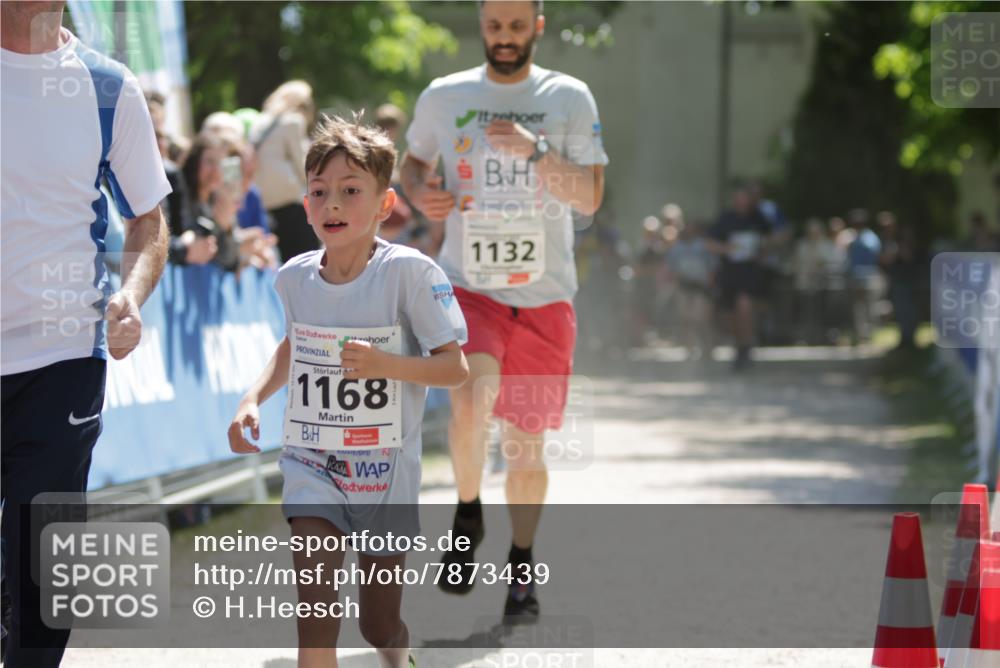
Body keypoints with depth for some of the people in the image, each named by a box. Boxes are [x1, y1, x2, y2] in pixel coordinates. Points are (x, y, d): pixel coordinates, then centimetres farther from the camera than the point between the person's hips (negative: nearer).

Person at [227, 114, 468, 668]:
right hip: (312, 461, 3)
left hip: (384, 468, -2)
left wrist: (385, 364, -30)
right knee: (315, 601, -17)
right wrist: (253, 400, 7)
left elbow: (455, 368, -14)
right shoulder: (294, 277, 0)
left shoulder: (408, 272, -15)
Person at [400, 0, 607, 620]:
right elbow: (413, 162, 20)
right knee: (472, 398, -27)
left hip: (544, 294, 1)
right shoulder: (444, 97, 4)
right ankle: (468, 512, -1)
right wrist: (422, 194, -2)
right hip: (469, 285, -1)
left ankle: (522, 566, 25)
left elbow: (590, 198, -5)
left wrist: (535, 150, -19)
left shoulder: (569, 98, 1)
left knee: (526, 440, 6)